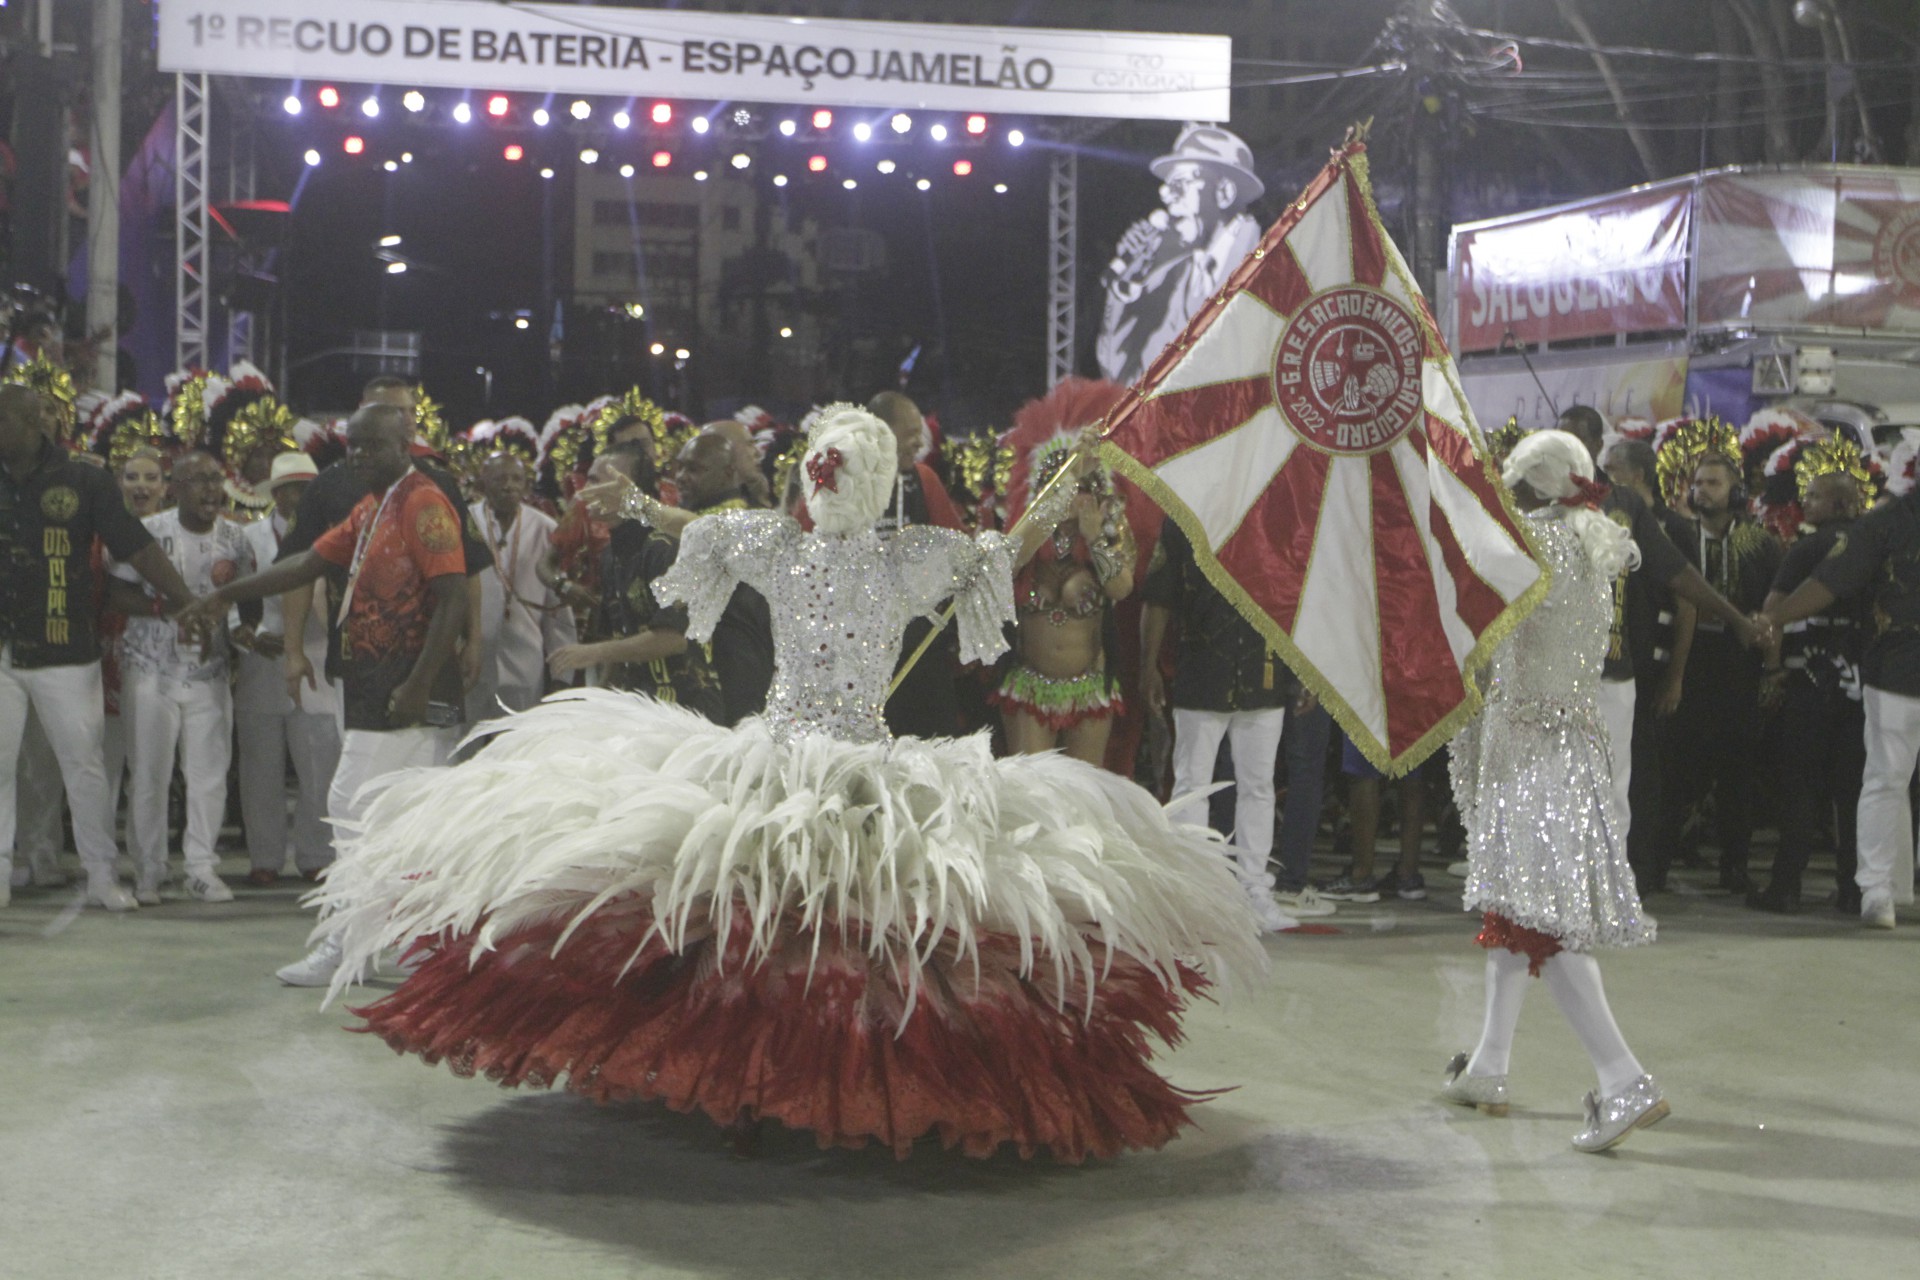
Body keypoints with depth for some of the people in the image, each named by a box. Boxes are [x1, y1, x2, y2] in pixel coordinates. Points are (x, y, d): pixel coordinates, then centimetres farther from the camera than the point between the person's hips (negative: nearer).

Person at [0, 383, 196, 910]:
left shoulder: (84, 482, -1)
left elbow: (139, 550, -1)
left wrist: (188, 606, -5)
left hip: (66, 655, -2)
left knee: (85, 766, 3)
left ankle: (102, 876, 12)